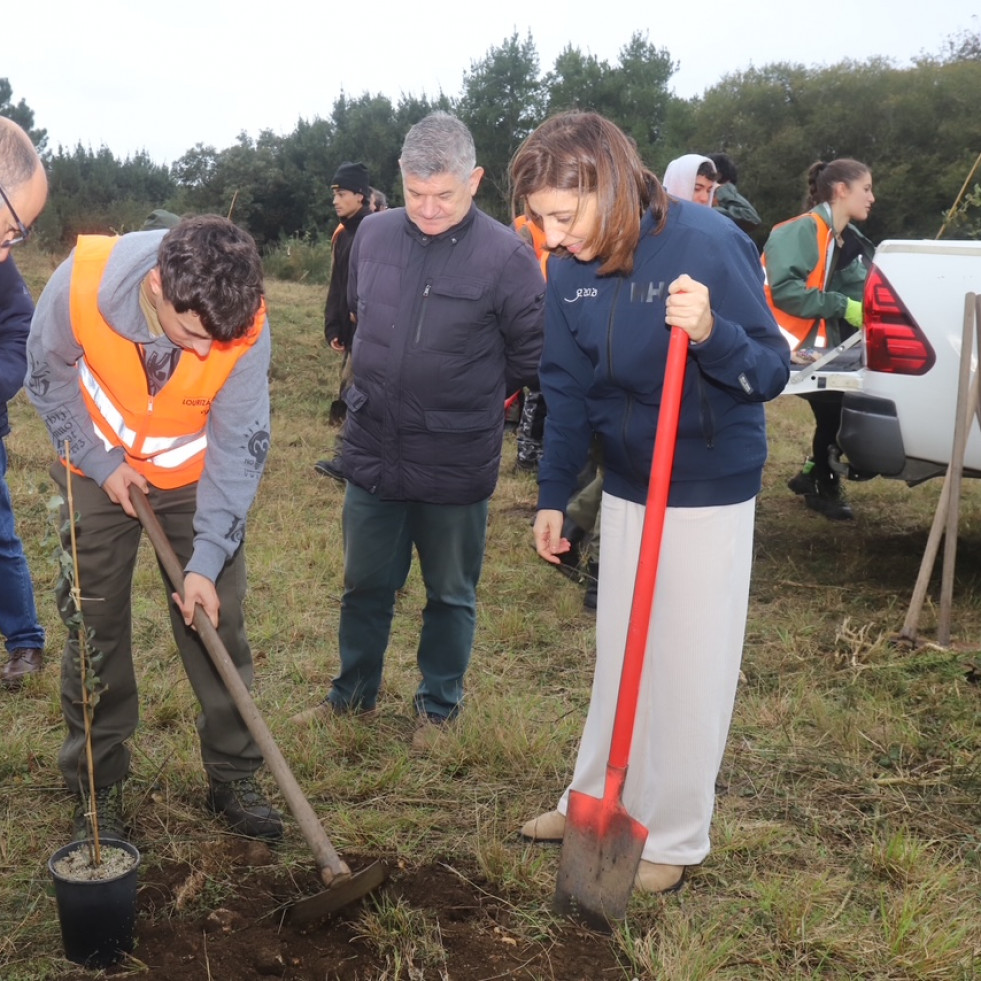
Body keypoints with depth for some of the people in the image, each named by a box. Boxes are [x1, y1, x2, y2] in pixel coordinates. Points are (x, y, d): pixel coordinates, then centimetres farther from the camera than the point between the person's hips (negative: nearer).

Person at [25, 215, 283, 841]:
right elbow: (50, 376, -10)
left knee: (217, 620, 1)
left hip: (196, 476, 0)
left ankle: (234, 777, 17)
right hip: (100, 470, 0)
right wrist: (99, 461, -14)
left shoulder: (247, 327, -30)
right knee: (93, 625, 3)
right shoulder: (81, 281, -31)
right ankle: (99, 786, 18)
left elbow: (238, 448, -21)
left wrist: (206, 561, -25)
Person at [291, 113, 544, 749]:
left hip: (456, 466, -4)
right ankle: (354, 693, 40)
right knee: (366, 586, 19)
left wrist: (468, 396, 3)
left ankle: (439, 707, 34)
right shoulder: (374, 234, -2)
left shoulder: (506, 255, -16)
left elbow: (534, 360, -7)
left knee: (451, 595, 15)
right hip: (373, 453, 4)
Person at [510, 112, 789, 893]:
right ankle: (597, 800, 33)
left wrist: (711, 334, -38)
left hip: (710, 491, -5)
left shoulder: (707, 243, -22)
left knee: (691, 669, 3)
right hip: (627, 484, 6)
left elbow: (772, 373, -19)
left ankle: (674, 840, 18)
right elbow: (567, 389, 4)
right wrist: (553, 495, 5)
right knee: (618, 653, 17)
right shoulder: (569, 270, -5)